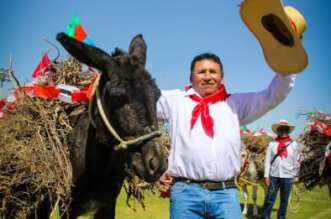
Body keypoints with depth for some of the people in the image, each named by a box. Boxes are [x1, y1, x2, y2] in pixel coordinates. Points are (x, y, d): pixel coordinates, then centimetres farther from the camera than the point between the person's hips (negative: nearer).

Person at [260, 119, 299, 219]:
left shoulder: (293, 144, 4)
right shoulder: (272, 143, 2)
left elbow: (296, 162, 8)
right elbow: (267, 160, 2)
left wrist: (295, 176, 7)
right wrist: (266, 176, -3)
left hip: (287, 176, 1)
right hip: (274, 176, -1)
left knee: (284, 200, 8)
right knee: (270, 199, -2)